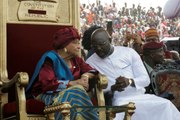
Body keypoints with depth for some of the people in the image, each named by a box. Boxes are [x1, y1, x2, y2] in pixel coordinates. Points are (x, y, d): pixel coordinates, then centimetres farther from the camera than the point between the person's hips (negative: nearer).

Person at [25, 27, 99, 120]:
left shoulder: (75, 59, 14)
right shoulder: (50, 59, -8)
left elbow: (92, 71, 16)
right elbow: (47, 83, -20)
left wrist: (85, 76, -8)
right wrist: (73, 83, -21)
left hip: (71, 93, 5)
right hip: (49, 95, -5)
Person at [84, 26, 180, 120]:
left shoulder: (129, 52, 7)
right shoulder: (90, 63, 5)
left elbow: (145, 79, 3)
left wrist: (130, 81, -19)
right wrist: (113, 88, -20)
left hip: (140, 96, 3)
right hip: (118, 101, -3)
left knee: (166, 105, -25)